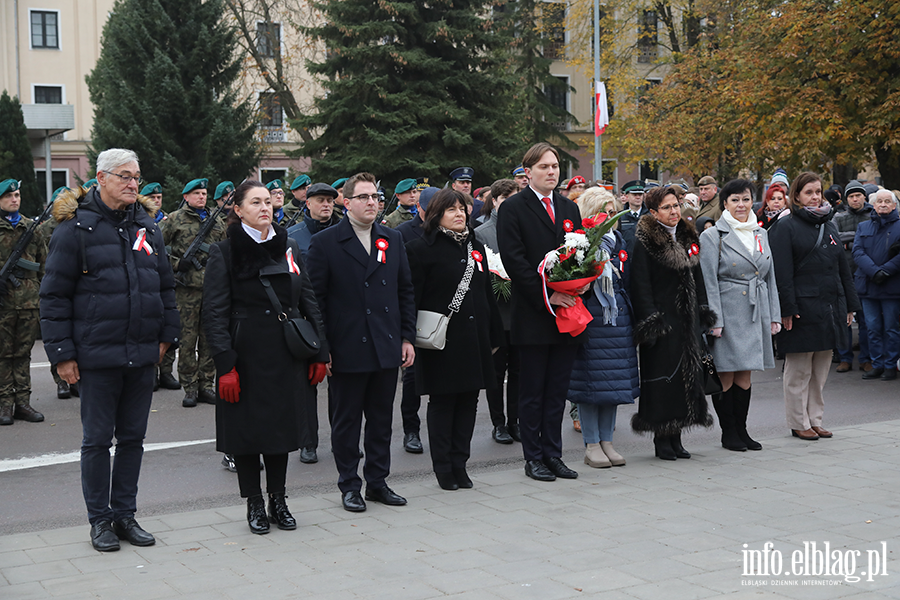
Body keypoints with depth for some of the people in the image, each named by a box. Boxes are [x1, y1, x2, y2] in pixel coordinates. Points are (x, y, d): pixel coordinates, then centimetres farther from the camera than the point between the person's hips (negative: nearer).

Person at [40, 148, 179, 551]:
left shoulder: (147, 226, 10)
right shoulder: (76, 227, -5)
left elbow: (166, 285, 17)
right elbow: (55, 295, -6)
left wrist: (165, 335, 11)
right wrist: (62, 353, -10)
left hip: (143, 354, 5)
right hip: (97, 355, -5)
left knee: (133, 437, 11)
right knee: (97, 439, 5)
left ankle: (125, 514, 23)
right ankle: (100, 520, 16)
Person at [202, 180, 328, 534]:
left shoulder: (289, 248, 10)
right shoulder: (224, 252, -4)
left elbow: (309, 302, 11)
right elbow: (214, 313, -9)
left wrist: (319, 353, 5)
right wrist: (225, 365, -16)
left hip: (286, 356, 4)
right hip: (246, 355, -4)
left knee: (282, 425, 10)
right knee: (247, 429, 3)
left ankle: (278, 500, 23)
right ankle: (254, 504, 17)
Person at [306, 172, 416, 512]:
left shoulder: (393, 240, 10)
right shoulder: (325, 242, -4)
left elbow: (405, 291, 13)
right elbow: (315, 299, -5)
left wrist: (407, 337, 7)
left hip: (387, 350, 4)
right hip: (347, 352, -4)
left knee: (382, 420, 12)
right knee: (346, 422, 6)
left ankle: (378, 482, 24)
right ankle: (349, 486, 18)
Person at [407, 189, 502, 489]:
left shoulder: (476, 247, 15)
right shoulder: (422, 249, -4)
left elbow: (487, 293, 18)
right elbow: (411, 297, -8)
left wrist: (494, 335, 14)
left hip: (473, 338, 6)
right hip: (441, 340, -6)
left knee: (469, 400, 7)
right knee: (442, 402, 1)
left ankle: (459, 463, 16)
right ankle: (443, 467, 10)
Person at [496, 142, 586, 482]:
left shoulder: (569, 208, 15)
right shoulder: (513, 208, -4)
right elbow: (514, 260, -11)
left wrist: (578, 287, -5)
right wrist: (546, 297, -16)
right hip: (533, 314, -5)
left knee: (558, 390, 10)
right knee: (532, 392, 3)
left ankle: (553, 454, 18)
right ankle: (533, 457, 11)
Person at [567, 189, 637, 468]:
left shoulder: (619, 241, 14)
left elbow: (626, 281, 17)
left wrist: (630, 316, 12)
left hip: (617, 318, 6)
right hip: (588, 317, -6)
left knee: (614, 378, 7)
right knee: (589, 379, -2)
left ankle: (606, 441, 16)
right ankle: (592, 445, 7)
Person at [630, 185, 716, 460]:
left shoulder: (688, 237, 12)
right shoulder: (645, 241, -8)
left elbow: (697, 279, 17)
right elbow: (640, 285, -12)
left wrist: (703, 313, 11)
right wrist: (650, 320, -18)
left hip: (687, 318, 7)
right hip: (663, 319, -7)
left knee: (687, 371, 7)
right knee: (663, 375, -4)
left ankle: (675, 435, 15)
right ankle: (662, 438, 4)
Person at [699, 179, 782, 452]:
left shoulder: (761, 234, 14)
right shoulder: (713, 236, -4)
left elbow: (770, 277, 17)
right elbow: (709, 281, -8)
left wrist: (774, 316, 11)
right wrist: (714, 321, -14)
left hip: (756, 314, 5)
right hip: (728, 314, -5)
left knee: (744, 376, 9)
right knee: (726, 376, 0)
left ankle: (741, 430, 17)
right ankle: (728, 433, 9)